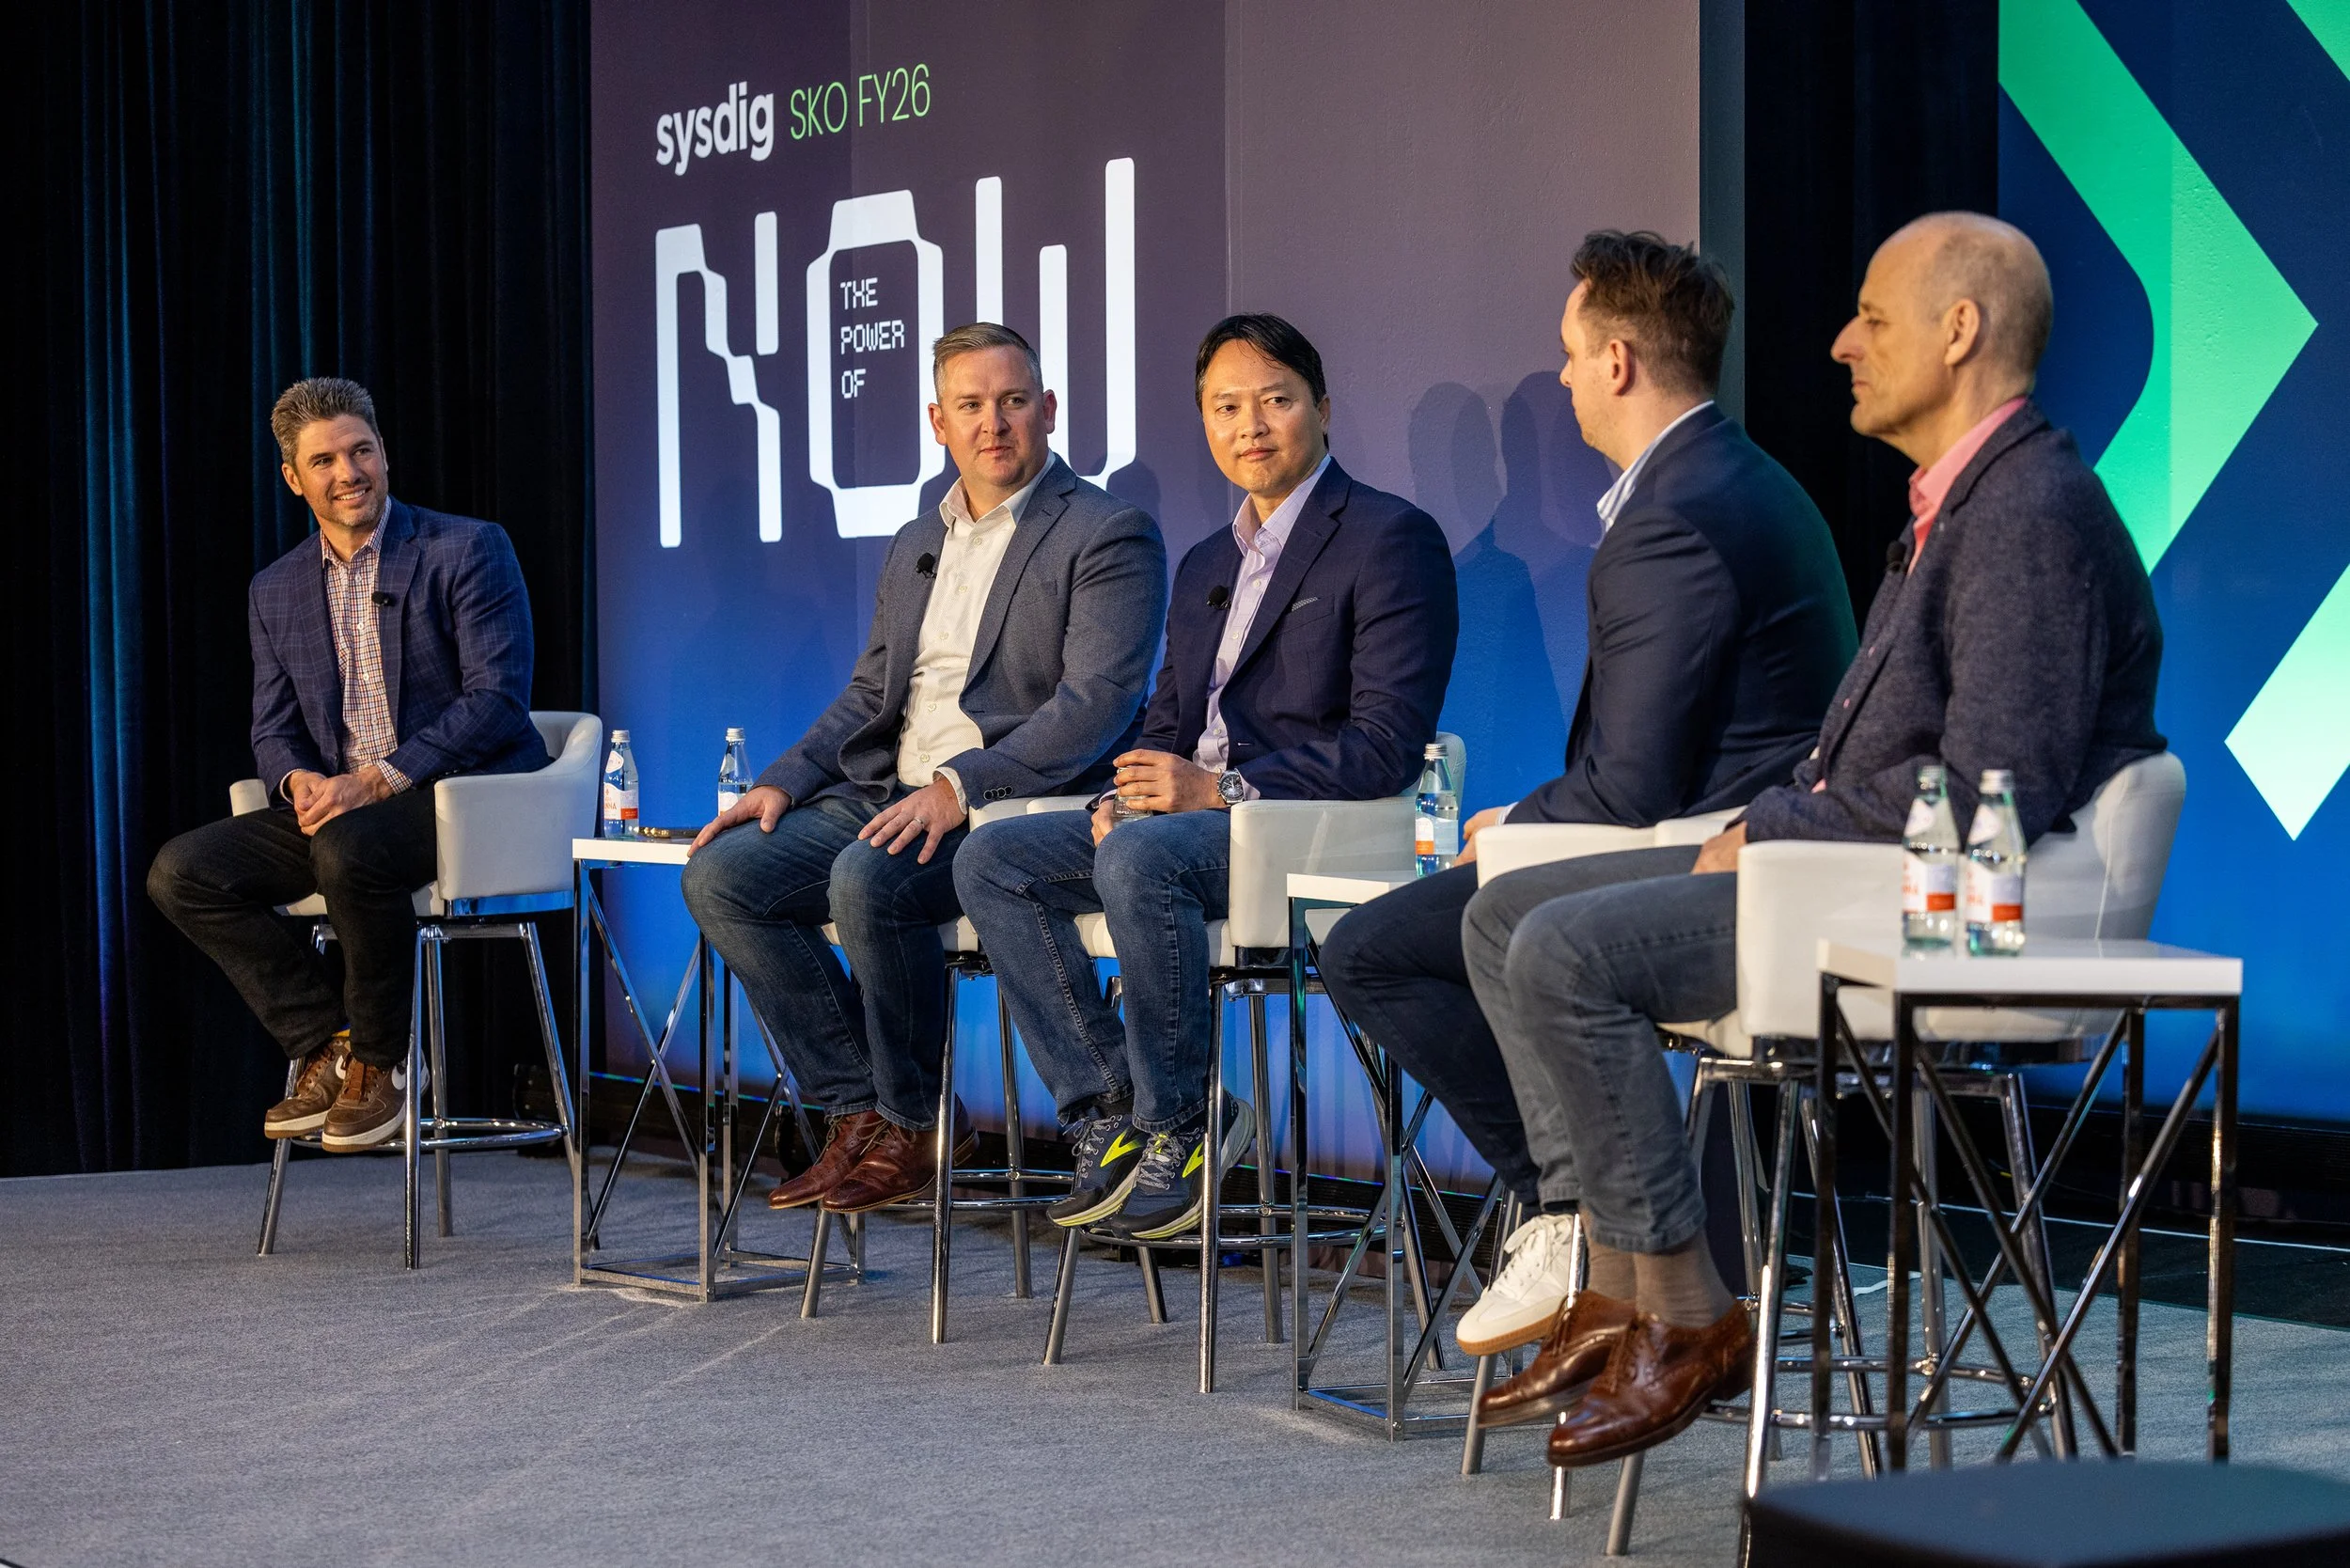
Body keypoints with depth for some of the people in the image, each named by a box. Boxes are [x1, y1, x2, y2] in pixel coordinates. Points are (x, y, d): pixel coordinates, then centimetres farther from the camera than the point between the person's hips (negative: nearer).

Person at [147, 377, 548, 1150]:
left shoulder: (467, 550, -4)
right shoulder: (276, 591, 14)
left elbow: (498, 701, -12)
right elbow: (273, 729, 15)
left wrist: (377, 780, -21)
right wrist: (299, 780, -11)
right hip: (339, 807, 6)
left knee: (350, 848, -37)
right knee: (182, 871, -13)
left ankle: (379, 1063, -16)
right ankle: (328, 1047, -4)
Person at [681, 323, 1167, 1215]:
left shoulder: (1111, 537, -3)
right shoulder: (915, 546, 22)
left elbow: (1097, 703, -14)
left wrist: (960, 788, -25)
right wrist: (784, 782, 6)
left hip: (1014, 804, -8)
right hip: (886, 796, 8)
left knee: (866, 880, -34)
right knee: (721, 875, -11)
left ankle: (915, 1124, -13)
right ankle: (860, 1110, -7)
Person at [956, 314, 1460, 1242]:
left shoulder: (1392, 539, -4)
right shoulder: (1205, 566, 23)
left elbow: (1386, 748, -13)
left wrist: (1223, 789, -20)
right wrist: (1129, 792, 0)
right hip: (1191, 816, 9)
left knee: (1140, 858, -35)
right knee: (993, 860, -8)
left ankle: (1176, 1130, -21)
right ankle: (1111, 1116, -11)